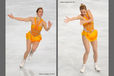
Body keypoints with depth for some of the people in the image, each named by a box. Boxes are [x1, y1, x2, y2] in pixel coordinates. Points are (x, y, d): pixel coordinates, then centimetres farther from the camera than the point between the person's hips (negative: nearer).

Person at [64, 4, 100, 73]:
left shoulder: (88, 11, -7)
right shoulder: (81, 16, -16)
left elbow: (92, 19, -22)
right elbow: (75, 18, -40)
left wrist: (85, 21, -39)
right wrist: (69, 19, -62)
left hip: (93, 34, 3)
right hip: (86, 34, -3)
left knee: (95, 51, 4)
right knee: (87, 51, -13)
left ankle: (96, 65, 25)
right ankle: (84, 66, 5)